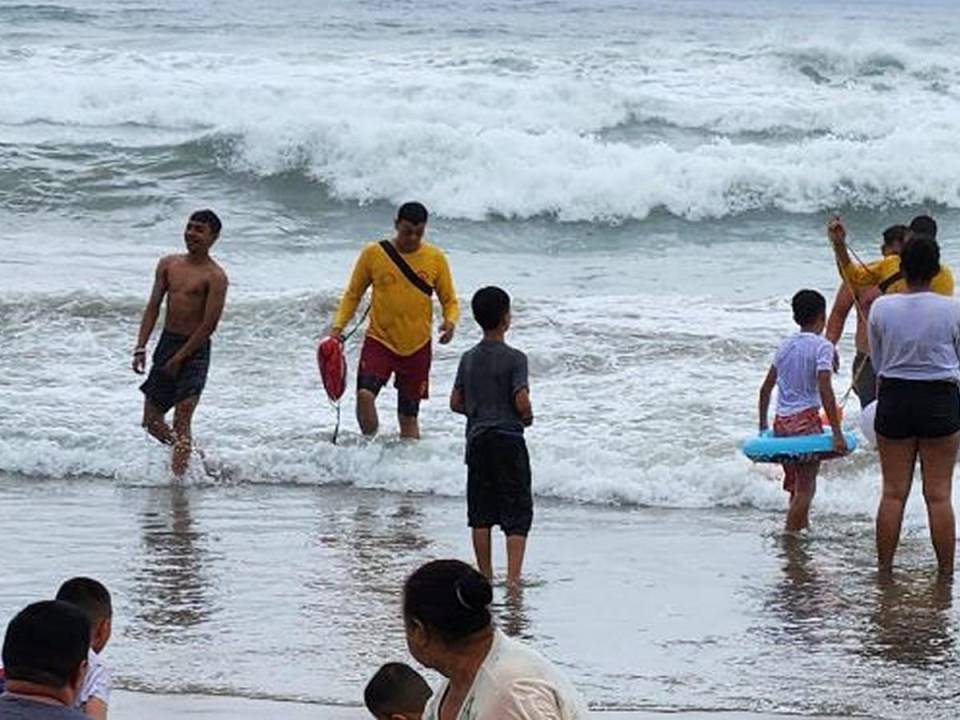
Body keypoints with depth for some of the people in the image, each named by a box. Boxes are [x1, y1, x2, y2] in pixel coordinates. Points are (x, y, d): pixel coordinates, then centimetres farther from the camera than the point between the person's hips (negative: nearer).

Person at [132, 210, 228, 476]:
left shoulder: (214, 276, -10)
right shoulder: (168, 264, 8)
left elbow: (209, 324, -14)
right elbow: (153, 307, 9)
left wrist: (179, 359, -14)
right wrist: (141, 348, -1)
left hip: (194, 349, -7)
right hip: (166, 343, 7)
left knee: (181, 421, -14)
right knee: (152, 421, 10)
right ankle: (192, 455, 30)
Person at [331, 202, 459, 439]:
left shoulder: (435, 259, 1)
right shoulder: (373, 254, -2)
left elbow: (449, 301, 7)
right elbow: (353, 294, 6)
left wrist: (450, 322, -15)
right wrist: (338, 326, -7)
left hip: (417, 347, 1)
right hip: (379, 340, -1)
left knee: (409, 415, 7)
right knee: (365, 394, -23)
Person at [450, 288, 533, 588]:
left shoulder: (468, 359, 5)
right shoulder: (514, 359, -11)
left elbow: (456, 402, 7)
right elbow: (522, 402, -17)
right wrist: (527, 418, 3)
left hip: (477, 440, 5)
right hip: (509, 439, -5)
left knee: (481, 514, 11)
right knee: (517, 513, -2)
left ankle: (485, 576, 15)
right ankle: (513, 575, -14)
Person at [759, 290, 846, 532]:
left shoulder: (785, 346, 12)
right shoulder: (822, 347, -8)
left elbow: (766, 389, 15)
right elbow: (825, 391, -17)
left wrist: (763, 427, 25)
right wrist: (837, 434, -18)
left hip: (781, 422, 7)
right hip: (806, 420, -7)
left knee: (797, 486, 18)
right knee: (805, 488, -2)